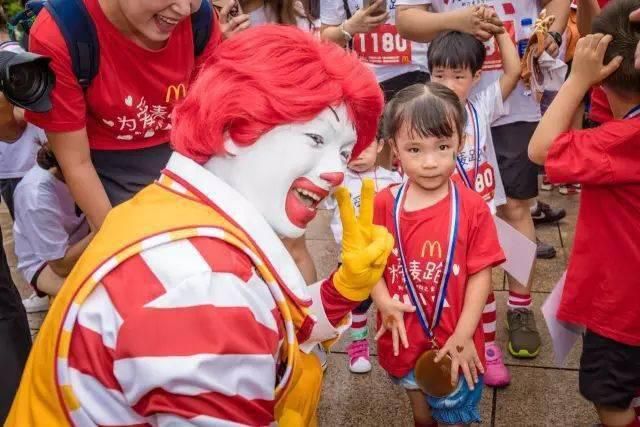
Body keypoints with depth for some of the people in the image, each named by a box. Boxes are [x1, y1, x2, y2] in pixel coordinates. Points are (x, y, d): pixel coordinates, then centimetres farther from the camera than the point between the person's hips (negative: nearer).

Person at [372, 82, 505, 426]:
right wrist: (384, 302, -24)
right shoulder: (383, 205, -9)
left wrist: (463, 335, -17)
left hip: (454, 344, -2)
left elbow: (480, 275, -13)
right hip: (403, 340, 2)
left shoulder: (472, 208, -15)